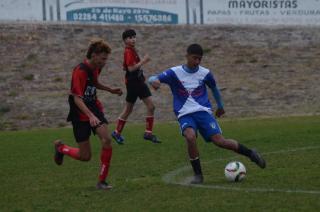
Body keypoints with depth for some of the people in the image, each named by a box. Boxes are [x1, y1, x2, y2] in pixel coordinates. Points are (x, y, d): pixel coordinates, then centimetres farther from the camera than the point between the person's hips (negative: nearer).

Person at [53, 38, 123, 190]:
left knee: (107, 140, -15)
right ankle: (60, 147, 31)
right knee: (85, 156, -1)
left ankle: (102, 181, -3)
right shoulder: (80, 71, -23)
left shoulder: (96, 68, 2)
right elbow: (77, 98, -28)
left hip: (94, 109, 7)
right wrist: (90, 116, -38)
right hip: (80, 114, -7)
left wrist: (110, 90, 16)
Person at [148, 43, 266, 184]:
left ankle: (250, 153, 5)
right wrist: (154, 81, -37)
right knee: (190, 137, -33)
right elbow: (153, 79, -12)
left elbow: (214, 88, 24)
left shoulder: (205, 73, 4)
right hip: (185, 114, -1)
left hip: (203, 111, 1)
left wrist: (220, 106, 34)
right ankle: (198, 174, -18)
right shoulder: (175, 73, -4)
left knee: (219, 140, -18)